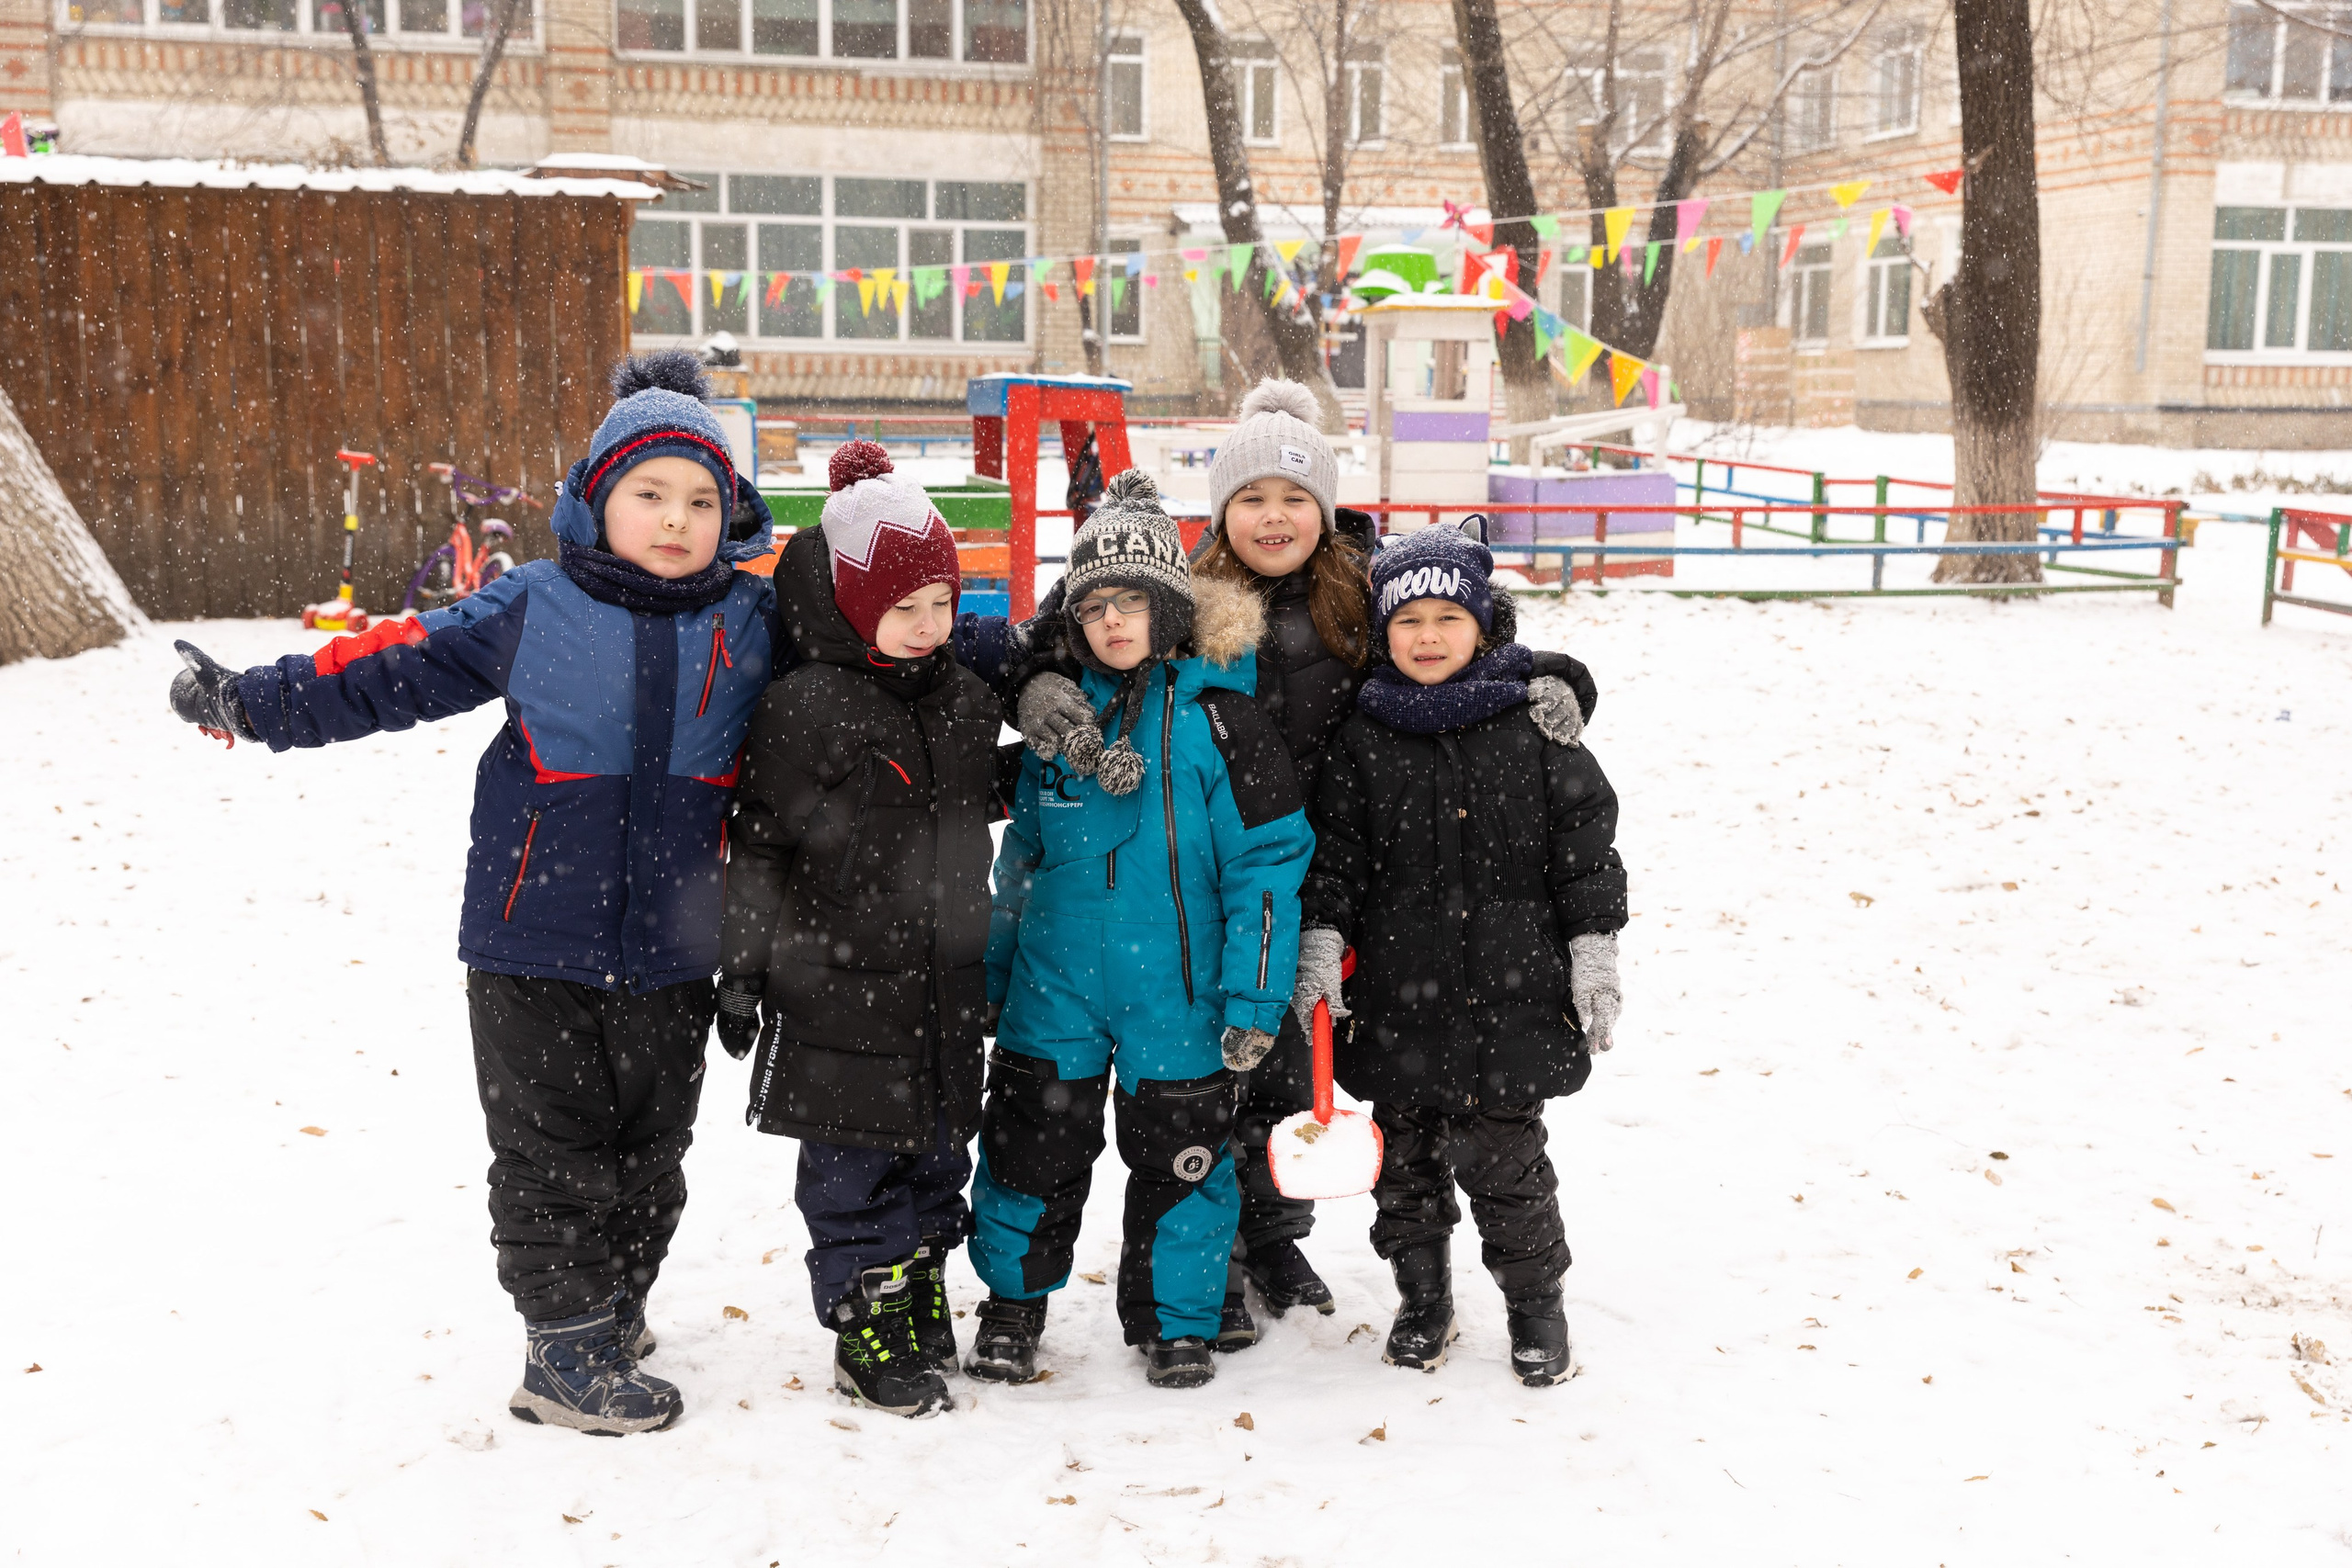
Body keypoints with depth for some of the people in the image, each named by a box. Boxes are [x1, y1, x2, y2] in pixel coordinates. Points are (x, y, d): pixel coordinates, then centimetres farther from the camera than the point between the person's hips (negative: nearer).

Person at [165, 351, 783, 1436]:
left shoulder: (754, 623, 2)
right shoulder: (531, 609, -2)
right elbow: (399, 667, 0)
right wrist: (255, 701, -5)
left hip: (673, 953, 2)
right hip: (535, 944, -2)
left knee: (650, 1151, 14)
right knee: (551, 1152, 3)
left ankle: (615, 1318, 35)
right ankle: (566, 1357, 16)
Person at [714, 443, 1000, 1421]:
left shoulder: (968, 700, 7)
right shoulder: (806, 708, -12)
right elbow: (760, 850, -9)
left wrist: (976, 956, 20)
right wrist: (741, 974, -9)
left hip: (943, 984, 6)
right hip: (839, 984, -6)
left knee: (939, 1147, 15)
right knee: (855, 1165, 3)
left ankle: (923, 1302, 32)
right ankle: (867, 1335, 15)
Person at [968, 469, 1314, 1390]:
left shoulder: (1217, 716, -8)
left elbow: (1267, 861, -8)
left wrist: (1253, 996, -11)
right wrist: (992, 970, 16)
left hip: (1178, 994, -3)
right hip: (1054, 988, 3)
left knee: (1179, 1158, 7)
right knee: (1032, 1144, 9)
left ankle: (1176, 1322, 27)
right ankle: (1012, 1306, 31)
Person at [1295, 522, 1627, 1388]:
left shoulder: (1536, 724, -1)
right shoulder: (1362, 738, 2)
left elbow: (1585, 841, 1)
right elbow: (1333, 848, 5)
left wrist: (1594, 952, -2)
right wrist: (1321, 941, -6)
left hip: (1509, 995, -2)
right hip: (1397, 998, 2)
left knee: (1504, 1156, 3)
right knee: (1404, 1157, 12)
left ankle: (1536, 1302, 24)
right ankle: (1422, 1300, 30)